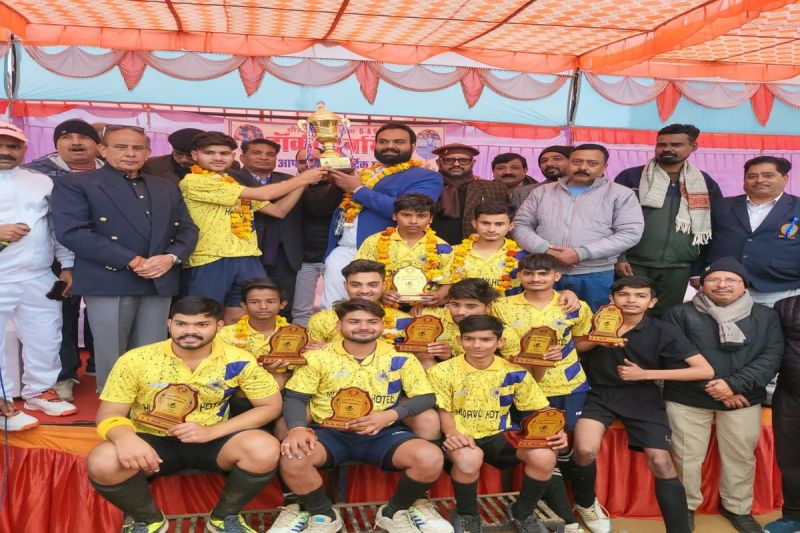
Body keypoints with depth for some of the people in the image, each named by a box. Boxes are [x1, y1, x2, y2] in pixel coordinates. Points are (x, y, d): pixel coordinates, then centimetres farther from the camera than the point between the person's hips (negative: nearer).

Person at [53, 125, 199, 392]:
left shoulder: (166, 188, 17)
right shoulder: (75, 184, 0)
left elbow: (187, 229, 14)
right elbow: (70, 232, -13)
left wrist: (171, 257, -9)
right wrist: (131, 261, -16)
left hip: (161, 281, 5)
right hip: (110, 281, -4)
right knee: (112, 357, 3)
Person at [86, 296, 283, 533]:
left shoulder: (237, 361, -11)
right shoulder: (136, 360, -11)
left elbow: (271, 406, -7)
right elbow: (108, 414, -7)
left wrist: (211, 431, -19)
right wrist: (124, 437, -35)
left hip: (212, 442, 0)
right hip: (153, 442, 0)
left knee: (265, 449, -30)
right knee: (101, 463, -31)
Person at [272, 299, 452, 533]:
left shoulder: (401, 359, 3)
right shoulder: (318, 358, 3)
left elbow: (426, 398, 3)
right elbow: (295, 398, 2)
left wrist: (390, 415, -15)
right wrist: (298, 428, -21)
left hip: (383, 434, 1)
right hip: (330, 433, 0)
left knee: (431, 458, -27)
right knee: (291, 458, -33)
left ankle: (394, 512, 5)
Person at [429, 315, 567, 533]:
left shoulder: (515, 372, 1)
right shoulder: (443, 372, -4)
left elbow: (539, 409, 6)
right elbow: (443, 411, -2)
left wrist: (555, 431, -15)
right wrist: (451, 433, -25)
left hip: (499, 435, 2)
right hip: (461, 438, -2)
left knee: (544, 456, -26)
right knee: (469, 458, -39)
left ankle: (522, 512, 5)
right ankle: (466, 515, -5)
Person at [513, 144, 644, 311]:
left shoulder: (621, 194, 3)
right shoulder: (542, 192, 12)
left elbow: (630, 233, -7)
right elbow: (521, 225, 9)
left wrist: (580, 253, -16)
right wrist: (545, 250, -12)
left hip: (595, 276, -2)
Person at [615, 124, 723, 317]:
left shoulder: (705, 183, 8)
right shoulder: (630, 177, 0)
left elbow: (715, 227, 13)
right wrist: (618, 257, -8)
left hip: (679, 268, 2)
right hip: (634, 264, -2)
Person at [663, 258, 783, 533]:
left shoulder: (766, 316, 6)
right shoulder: (680, 314, -2)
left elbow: (772, 356, -2)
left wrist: (734, 384, -16)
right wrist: (713, 389, -14)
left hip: (744, 400, 2)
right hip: (688, 399, -2)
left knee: (741, 457, 13)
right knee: (686, 457, 4)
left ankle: (737, 508, 35)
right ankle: (685, 507, 25)